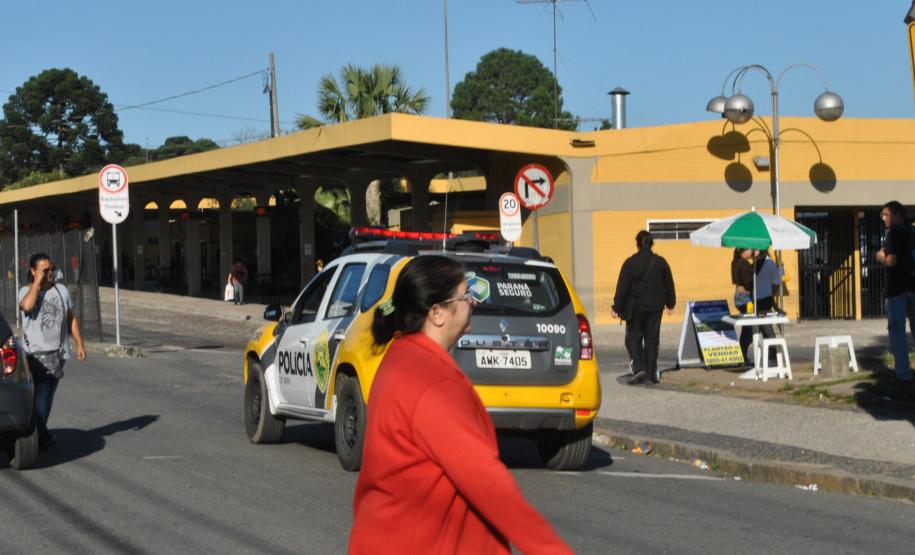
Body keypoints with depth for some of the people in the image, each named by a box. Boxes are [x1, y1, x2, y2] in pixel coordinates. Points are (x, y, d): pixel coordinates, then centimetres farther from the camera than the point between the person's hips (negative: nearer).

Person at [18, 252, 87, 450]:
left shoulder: (61, 290, 11)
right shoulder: (26, 291, -3)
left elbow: (71, 319, 16)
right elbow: (26, 305, -28)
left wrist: (79, 344, 10)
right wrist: (38, 281, -18)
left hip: (58, 352, 5)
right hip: (37, 353, -5)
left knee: (49, 394, 10)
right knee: (40, 393, -13)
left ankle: (40, 432, 19)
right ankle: (41, 434, -12)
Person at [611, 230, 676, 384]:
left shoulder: (630, 262, -10)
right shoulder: (660, 262, 1)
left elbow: (622, 287, -10)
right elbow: (669, 284, 10)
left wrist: (617, 307, -6)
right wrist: (670, 304, 22)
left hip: (636, 306, -3)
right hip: (656, 306, 3)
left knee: (633, 337, 7)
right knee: (652, 338, 10)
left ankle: (639, 367, -12)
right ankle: (652, 373, 11)